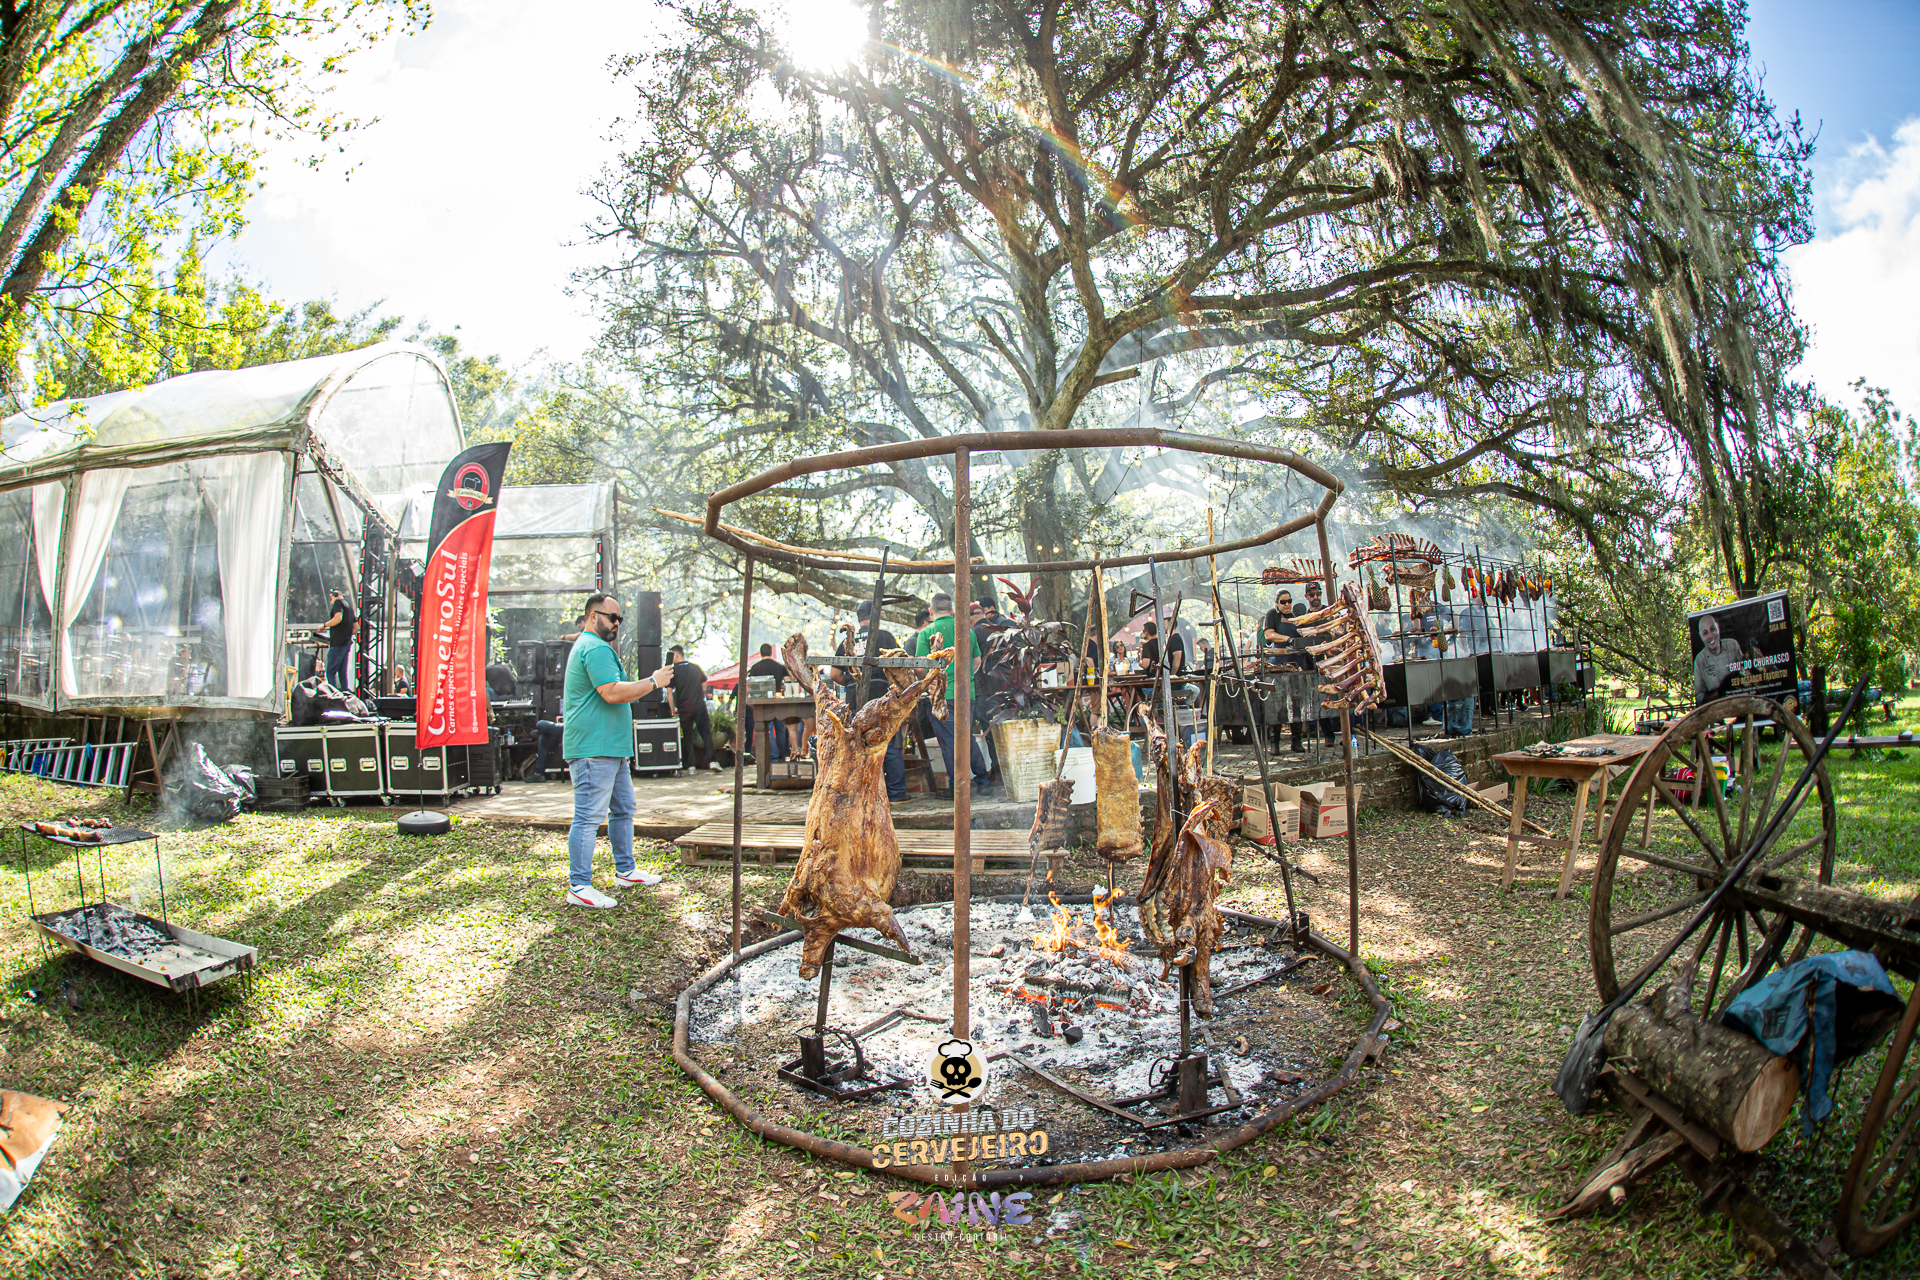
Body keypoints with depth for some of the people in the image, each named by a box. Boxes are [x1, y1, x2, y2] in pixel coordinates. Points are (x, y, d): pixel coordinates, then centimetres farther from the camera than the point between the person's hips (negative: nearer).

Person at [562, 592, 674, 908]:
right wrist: (653, 682, -15)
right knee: (589, 816, -8)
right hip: (594, 748, -12)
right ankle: (578, 886, -4)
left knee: (623, 808, 18)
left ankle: (625, 871, 29)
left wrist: (644, 687, 19)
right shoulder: (596, 648, -14)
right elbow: (613, 693, -24)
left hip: (611, 748, 12)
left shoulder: (588, 646, 23)